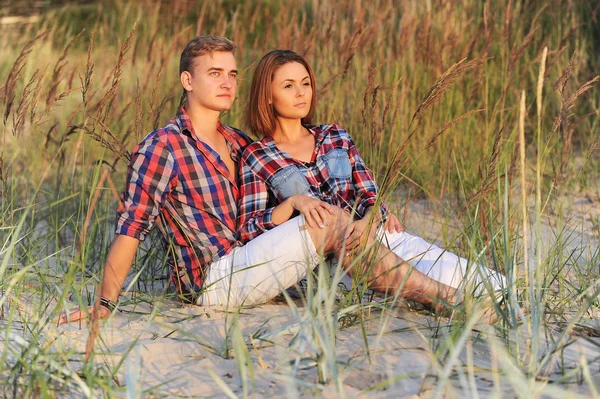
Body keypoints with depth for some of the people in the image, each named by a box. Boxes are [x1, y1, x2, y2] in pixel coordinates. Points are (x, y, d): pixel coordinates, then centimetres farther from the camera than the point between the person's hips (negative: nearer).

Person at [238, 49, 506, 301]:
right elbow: (248, 231, -2)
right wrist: (293, 202, -19)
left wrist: (369, 221, -15)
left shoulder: (335, 137, 16)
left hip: (374, 234, 5)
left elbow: (370, 196, 9)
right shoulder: (256, 157, 4)